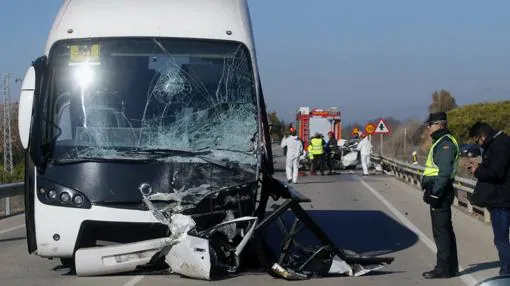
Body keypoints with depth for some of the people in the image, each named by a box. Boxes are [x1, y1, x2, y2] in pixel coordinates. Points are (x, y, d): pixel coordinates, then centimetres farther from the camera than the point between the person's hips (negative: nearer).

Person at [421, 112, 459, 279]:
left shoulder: (446, 144, -16)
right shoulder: (440, 142, 18)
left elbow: (444, 172, -23)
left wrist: (435, 193, -24)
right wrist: (430, 190, 21)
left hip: (441, 193, -11)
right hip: (438, 192, 11)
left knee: (441, 230, -7)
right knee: (444, 229, 14)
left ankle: (444, 268, -4)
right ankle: (450, 267, 21)